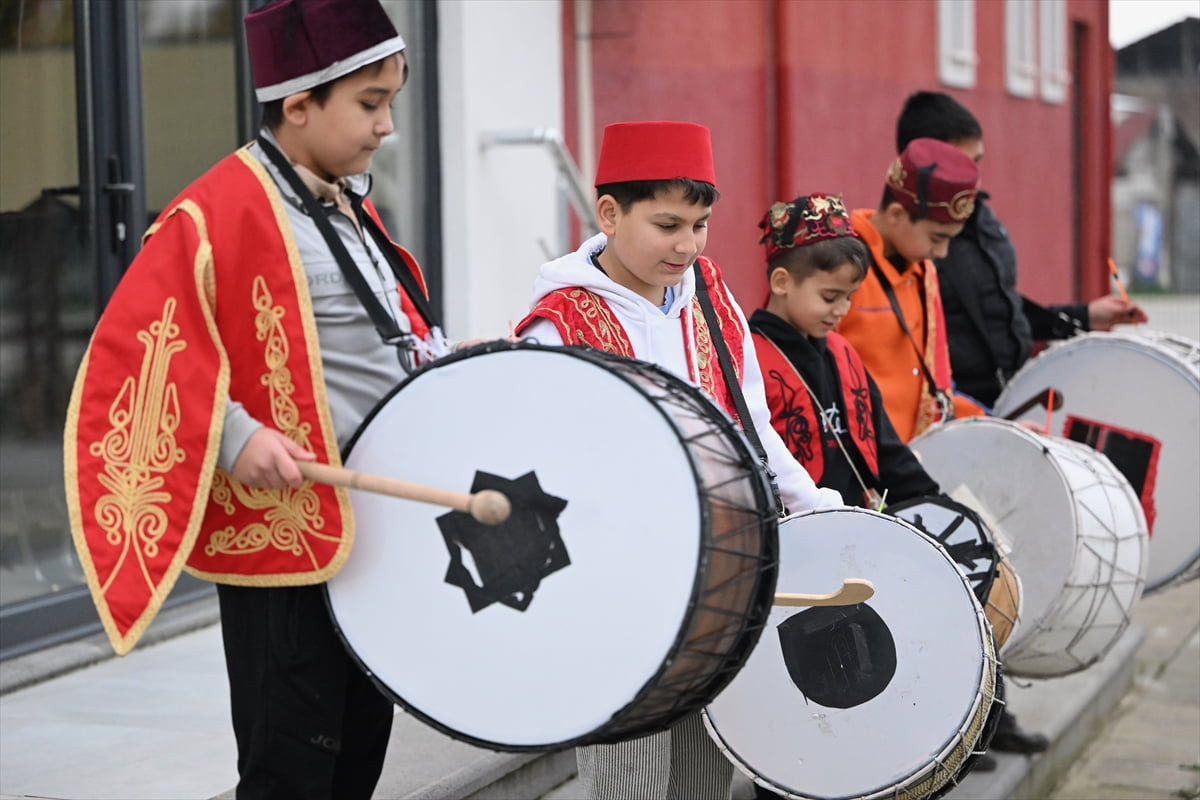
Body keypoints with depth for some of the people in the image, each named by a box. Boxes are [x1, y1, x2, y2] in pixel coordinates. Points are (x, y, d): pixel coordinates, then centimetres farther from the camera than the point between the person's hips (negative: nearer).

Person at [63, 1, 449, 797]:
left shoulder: (351, 208, 12)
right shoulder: (216, 214, -15)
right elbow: (137, 351, -20)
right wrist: (232, 434, -27)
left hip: (374, 533, 8)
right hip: (281, 539, -8)